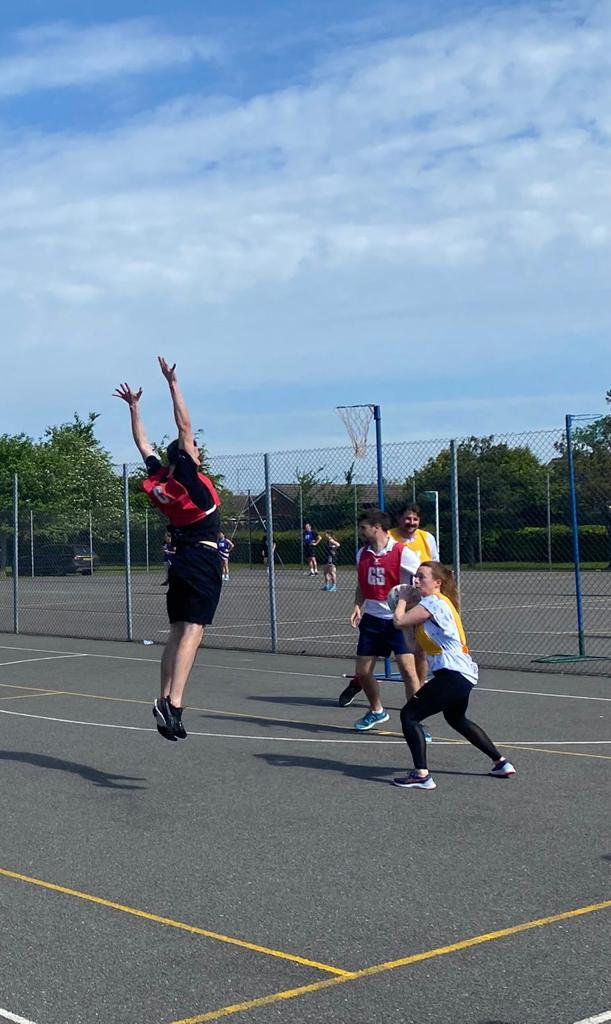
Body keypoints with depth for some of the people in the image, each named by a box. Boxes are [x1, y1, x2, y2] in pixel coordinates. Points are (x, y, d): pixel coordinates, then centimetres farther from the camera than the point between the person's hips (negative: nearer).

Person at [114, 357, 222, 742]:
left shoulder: (160, 479, 8)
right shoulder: (187, 476, -8)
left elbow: (144, 443, 21)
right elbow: (184, 428, -12)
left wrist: (134, 407, 30)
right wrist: (173, 384, -9)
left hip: (182, 561, 8)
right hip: (204, 560, -8)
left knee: (178, 633, 8)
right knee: (192, 631, -14)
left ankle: (167, 701, 3)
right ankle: (172, 703, -24)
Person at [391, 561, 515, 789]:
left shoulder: (433, 602, -13)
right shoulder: (440, 602, 18)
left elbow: (399, 622, -16)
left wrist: (402, 600, 3)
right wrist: (408, 601, 6)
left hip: (453, 674, -11)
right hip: (464, 673, 11)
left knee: (409, 714, -10)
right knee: (456, 719, 31)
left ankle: (421, 775, -16)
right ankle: (501, 763, 38)